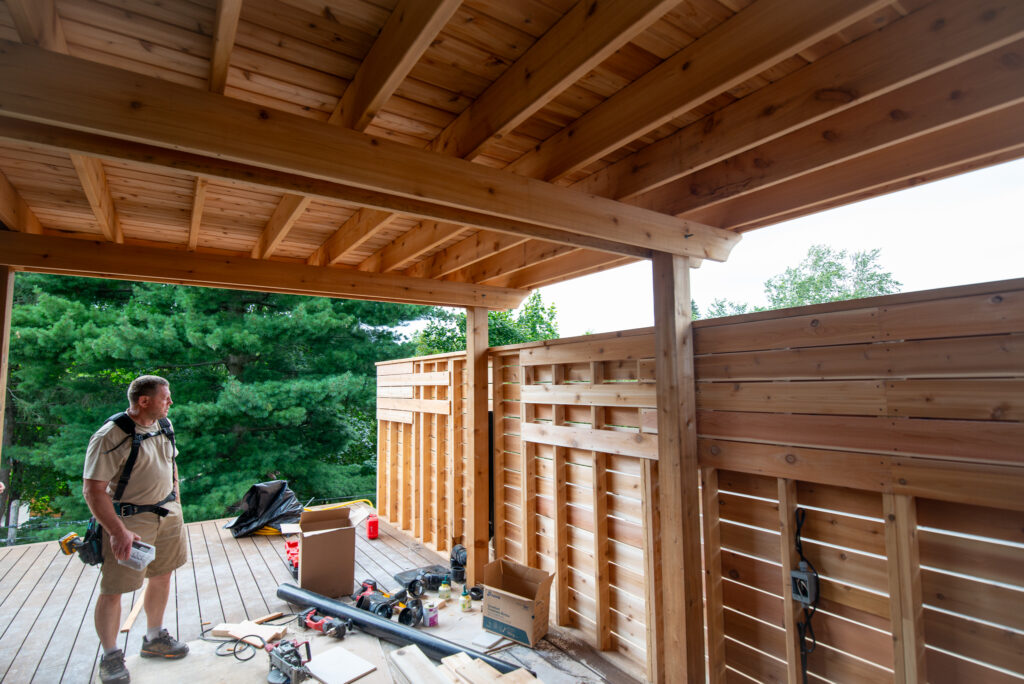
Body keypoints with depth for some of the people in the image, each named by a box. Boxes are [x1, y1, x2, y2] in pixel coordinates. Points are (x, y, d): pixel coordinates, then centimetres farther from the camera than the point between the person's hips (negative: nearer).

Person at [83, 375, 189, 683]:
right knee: (112, 589, 4)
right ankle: (110, 656, 25)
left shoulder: (164, 425, 3)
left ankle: (155, 638, 38)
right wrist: (119, 532, -25)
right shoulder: (111, 436, -21)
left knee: (162, 576, 18)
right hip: (129, 518, -7)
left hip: (167, 513, 7)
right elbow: (93, 490, -21)